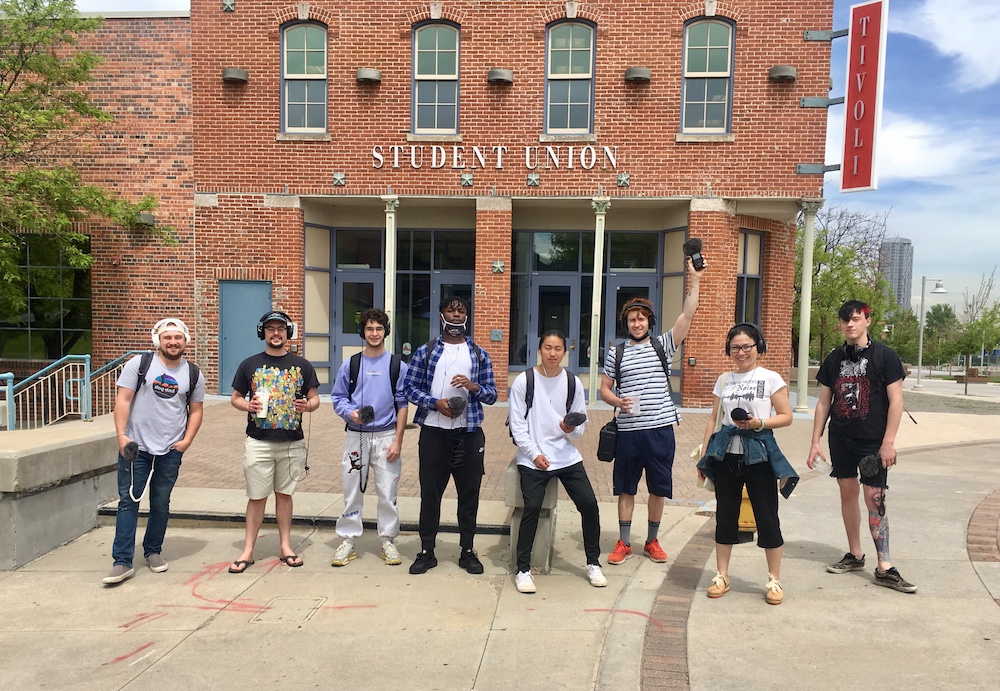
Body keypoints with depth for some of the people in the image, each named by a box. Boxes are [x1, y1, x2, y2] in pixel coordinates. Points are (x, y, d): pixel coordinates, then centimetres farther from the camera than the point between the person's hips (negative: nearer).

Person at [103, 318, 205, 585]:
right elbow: (123, 400, -5)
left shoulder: (193, 374, 5)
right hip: (135, 446, -2)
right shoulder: (139, 364, -2)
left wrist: (187, 440, -1)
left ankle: (153, 550, 29)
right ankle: (122, 562, 7)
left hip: (171, 451, 2)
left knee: (161, 503, 11)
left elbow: (196, 410, 10)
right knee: (128, 501, 0)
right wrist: (121, 435, -12)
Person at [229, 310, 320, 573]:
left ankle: (285, 546, 23)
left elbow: (314, 397, 9)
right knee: (257, 496, 4)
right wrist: (248, 405, -13)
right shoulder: (249, 364, 3)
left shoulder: (302, 365, 4)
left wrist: (308, 405, -14)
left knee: (284, 494, 12)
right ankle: (248, 551, 15)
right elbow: (235, 398, 9)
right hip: (258, 442, -1)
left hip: (292, 443, 1)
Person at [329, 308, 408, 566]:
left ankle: (388, 541, 17)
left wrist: (397, 440, -4)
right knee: (352, 490, 7)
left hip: (386, 436, -1)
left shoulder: (397, 366, 1)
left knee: (387, 492, 2)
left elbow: (402, 405, 1)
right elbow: (338, 398, 9)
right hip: (357, 436, 1)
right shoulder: (350, 365, 4)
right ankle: (348, 541, 19)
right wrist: (350, 412, -13)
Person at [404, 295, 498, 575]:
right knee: (430, 492, 7)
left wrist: (473, 386, -14)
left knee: (469, 492, 7)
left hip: (469, 433, 1)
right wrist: (435, 403, -15)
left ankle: (467, 551, 21)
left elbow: (492, 395, 6)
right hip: (433, 432, -1)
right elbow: (410, 387, 0)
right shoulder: (425, 351, 5)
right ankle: (427, 551, 20)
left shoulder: (479, 354, 8)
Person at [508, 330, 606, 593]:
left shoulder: (573, 382, 5)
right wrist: (534, 453, -11)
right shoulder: (524, 381, -4)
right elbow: (517, 423, -4)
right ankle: (523, 570, 1)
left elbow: (581, 422, 9)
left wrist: (572, 429, -14)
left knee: (589, 505, -3)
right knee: (532, 508, -16)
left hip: (567, 456, 3)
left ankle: (593, 564, 18)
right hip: (533, 458, -3)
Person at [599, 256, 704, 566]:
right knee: (625, 488, 8)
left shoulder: (662, 345, 5)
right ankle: (624, 543, 21)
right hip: (628, 430, 0)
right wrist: (618, 401, -12)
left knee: (658, 488, 10)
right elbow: (604, 389, 9)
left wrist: (694, 281, -12)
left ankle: (652, 541, 26)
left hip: (661, 428, 0)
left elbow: (686, 316, -6)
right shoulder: (616, 353, 6)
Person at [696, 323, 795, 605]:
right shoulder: (724, 380, 10)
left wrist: (759, 423, -19)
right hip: (726, 455, 3)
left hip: (758, 455, -3)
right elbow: (713, 419, 12)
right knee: (725, 515, 8)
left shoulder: (771, 378, 0)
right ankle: (721, 577, 20)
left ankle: (774, 581, 17)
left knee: (767, 516, 2)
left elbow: (786, 417, -2)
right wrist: (704, 455, 8)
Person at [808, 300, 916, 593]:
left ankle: (884, 567, 2)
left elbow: (896, 401, -8)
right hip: (841, 439, 4)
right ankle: (855, 555, 23)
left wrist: (888, 442, -13)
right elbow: (823, 403, 8)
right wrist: (815, 442, 5)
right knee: (848, 492, 10)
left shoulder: (884, 356, -5)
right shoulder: (833, 359, 6)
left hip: (873, 441, -4)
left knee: (874, 498, -5)